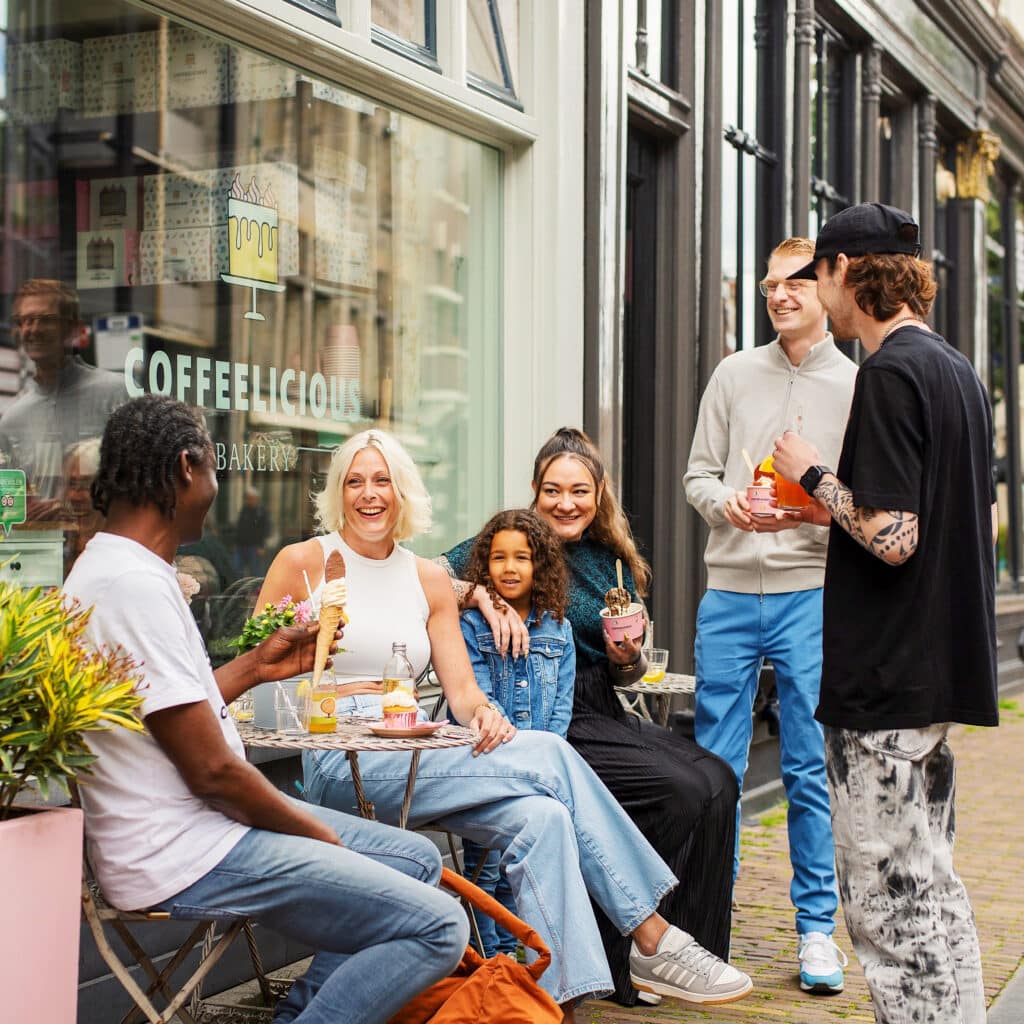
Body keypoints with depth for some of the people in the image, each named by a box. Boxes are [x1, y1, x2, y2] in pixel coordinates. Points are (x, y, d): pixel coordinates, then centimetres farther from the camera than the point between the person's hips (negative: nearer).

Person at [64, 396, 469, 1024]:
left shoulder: (113, 567, 12)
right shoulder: (135, 585, -21)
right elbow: (213, 769, -20)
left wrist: (255, 667, 17)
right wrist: (323, 837, -8)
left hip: (192, 824, 11)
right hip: (182, 856, -11)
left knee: (418, 858, 15)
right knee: (437, 927, -17)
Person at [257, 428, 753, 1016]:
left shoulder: (430, 580, 17)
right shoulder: (303, 562, 4)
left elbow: (461, 688, 9)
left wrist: (485, 713, -13)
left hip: (414, 757, 5)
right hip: (342, 763, -5)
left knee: (541, 818, -25)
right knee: (550, 757, -22)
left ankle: (562, 996, -25)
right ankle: (656, 940, -19)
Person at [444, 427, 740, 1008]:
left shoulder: (614, 562, 14)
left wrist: (627, 658, -3)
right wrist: (484, 595, -29)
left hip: (605, 718, 6)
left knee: (718, 782, -16)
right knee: (681, 791, -23)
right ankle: (621, 961, -10)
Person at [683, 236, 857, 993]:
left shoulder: (855, 386, 3)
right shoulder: (735, 374, 10)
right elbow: (698, 472, 11)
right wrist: (726, 504, -10)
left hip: (810, 594, -2)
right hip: (730, 592, 2)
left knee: (811, 771, 1)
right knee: (715, 764, 7)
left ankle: (818, 928, 12)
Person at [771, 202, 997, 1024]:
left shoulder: (891, 372, -15)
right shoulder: (958, 369, 13)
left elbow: (890, 538, -23)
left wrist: (816, 476, -6)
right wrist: (830, 509, 18)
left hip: (888, 674, -10)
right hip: (943, 668, 10)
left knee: (888, 898, -3)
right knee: (930, 888, 17)